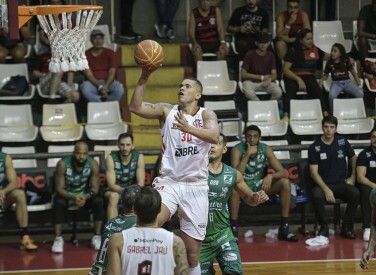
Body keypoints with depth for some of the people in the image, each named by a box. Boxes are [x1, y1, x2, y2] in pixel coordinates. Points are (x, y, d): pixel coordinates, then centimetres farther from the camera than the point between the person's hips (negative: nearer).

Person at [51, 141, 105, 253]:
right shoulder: (63, 164, -24)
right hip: (66, 195, -2)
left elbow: (94, 188, -17)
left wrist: (86, 197, -40)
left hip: (85, 195, 2)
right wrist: (73, 197, -44)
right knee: (59, 203, -34)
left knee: (99, 201, -26)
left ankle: (97, 237, -18)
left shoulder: (93, 164, -18)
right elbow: (59, 188, -25)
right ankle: (58, 239, -27)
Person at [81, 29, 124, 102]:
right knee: (86, 90, -38)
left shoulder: (110, 53, 6)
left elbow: (112, 73, -3)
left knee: (119, 90, -31)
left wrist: (106, 86, -22)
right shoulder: (86, 55, 0)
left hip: (108, 82, 2)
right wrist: (100, 87, -24)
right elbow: (89, 75, -8)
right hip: (93, 83, -2)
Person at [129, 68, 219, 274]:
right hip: (168, 182, 0)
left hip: (196, 186, 0)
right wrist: (144, 77, -18)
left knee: (192, 252, 4)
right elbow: (135, 107, -8)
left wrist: (188, 128, -40)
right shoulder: (167, 111, 6)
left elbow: (214, 136, -22)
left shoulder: (206, 115, 0)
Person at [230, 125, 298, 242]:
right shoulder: (237, 150, -16)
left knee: (285, 183, -19)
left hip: (261, 187, 4)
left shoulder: (266, 149, -7)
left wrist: (270, 176, -30)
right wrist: (247, 154, -32)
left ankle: (284, 229, -14)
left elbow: (282, 172, -8)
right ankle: (233, 229, -32)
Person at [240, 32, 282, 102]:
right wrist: (261, 77, -10)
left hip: (266, 82, 3)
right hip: (251, 81, -3)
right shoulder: (250, 54, -6)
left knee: (278, 92, -29)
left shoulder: (271, 56, 4)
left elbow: (274, 74, 2)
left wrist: (269, 79, -23)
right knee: (249, 93, -39)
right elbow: (243, 74, -9)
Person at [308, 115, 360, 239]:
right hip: (322, 184, -2)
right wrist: (326, 189, -20)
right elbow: (314, 172, -7)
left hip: (341, 184, 2)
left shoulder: (342, 142, 5)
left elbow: (353, 158, 22)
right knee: (316, 195, -37)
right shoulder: (314, 147, -3)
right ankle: (324, 226, -13)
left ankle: (347, 227, -14)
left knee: (355, 193, -30)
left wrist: (353, 177, 11)